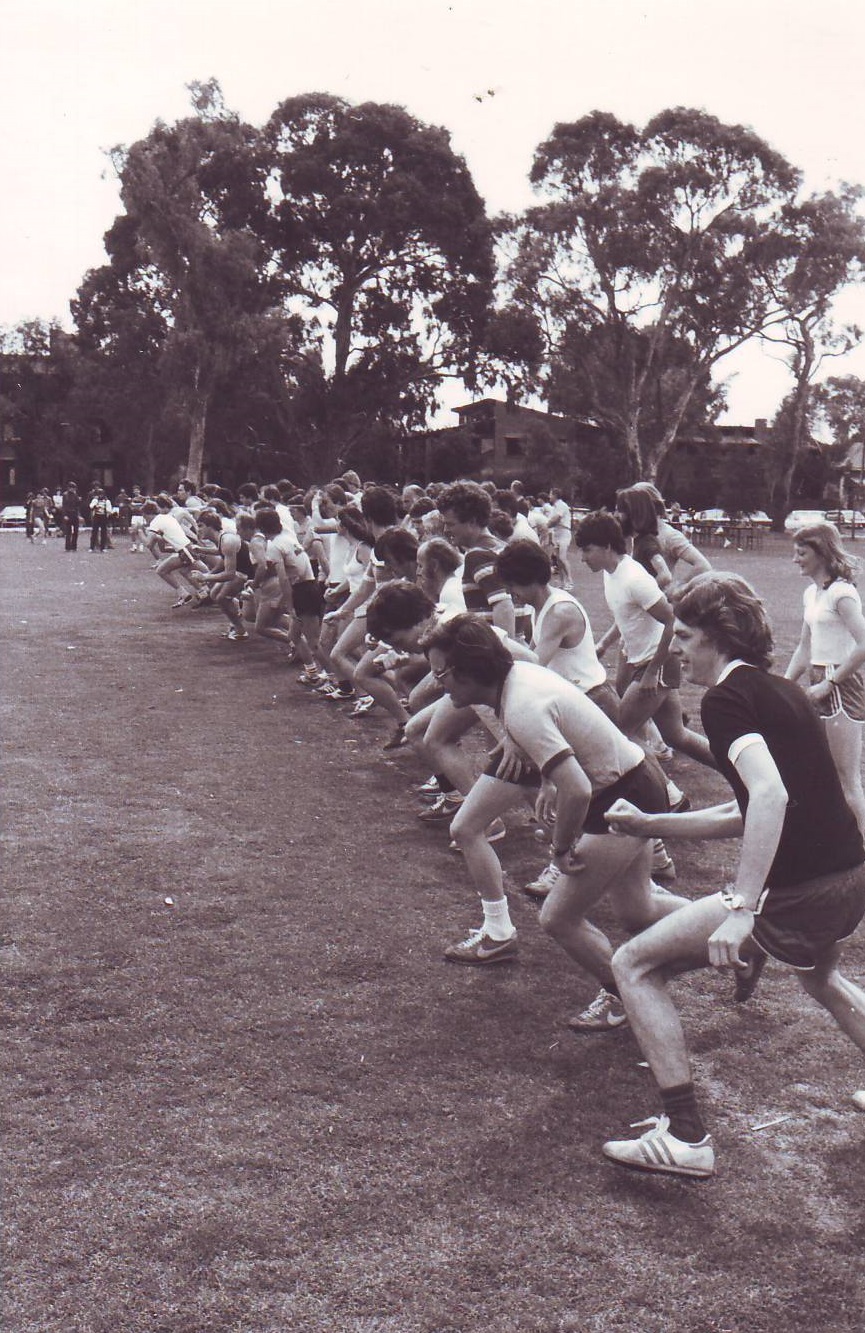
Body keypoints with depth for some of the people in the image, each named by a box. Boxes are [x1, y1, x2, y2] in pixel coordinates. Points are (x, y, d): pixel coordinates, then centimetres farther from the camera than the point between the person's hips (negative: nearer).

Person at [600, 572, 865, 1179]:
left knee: (635, 965, 1)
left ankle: (686, 1138, 0)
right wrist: (650, 824, 21)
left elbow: (771, 794, -28)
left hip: (797, 894, -9)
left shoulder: (726, 698, -11)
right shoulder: (784, 691, 16)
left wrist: (740, 909, -30)